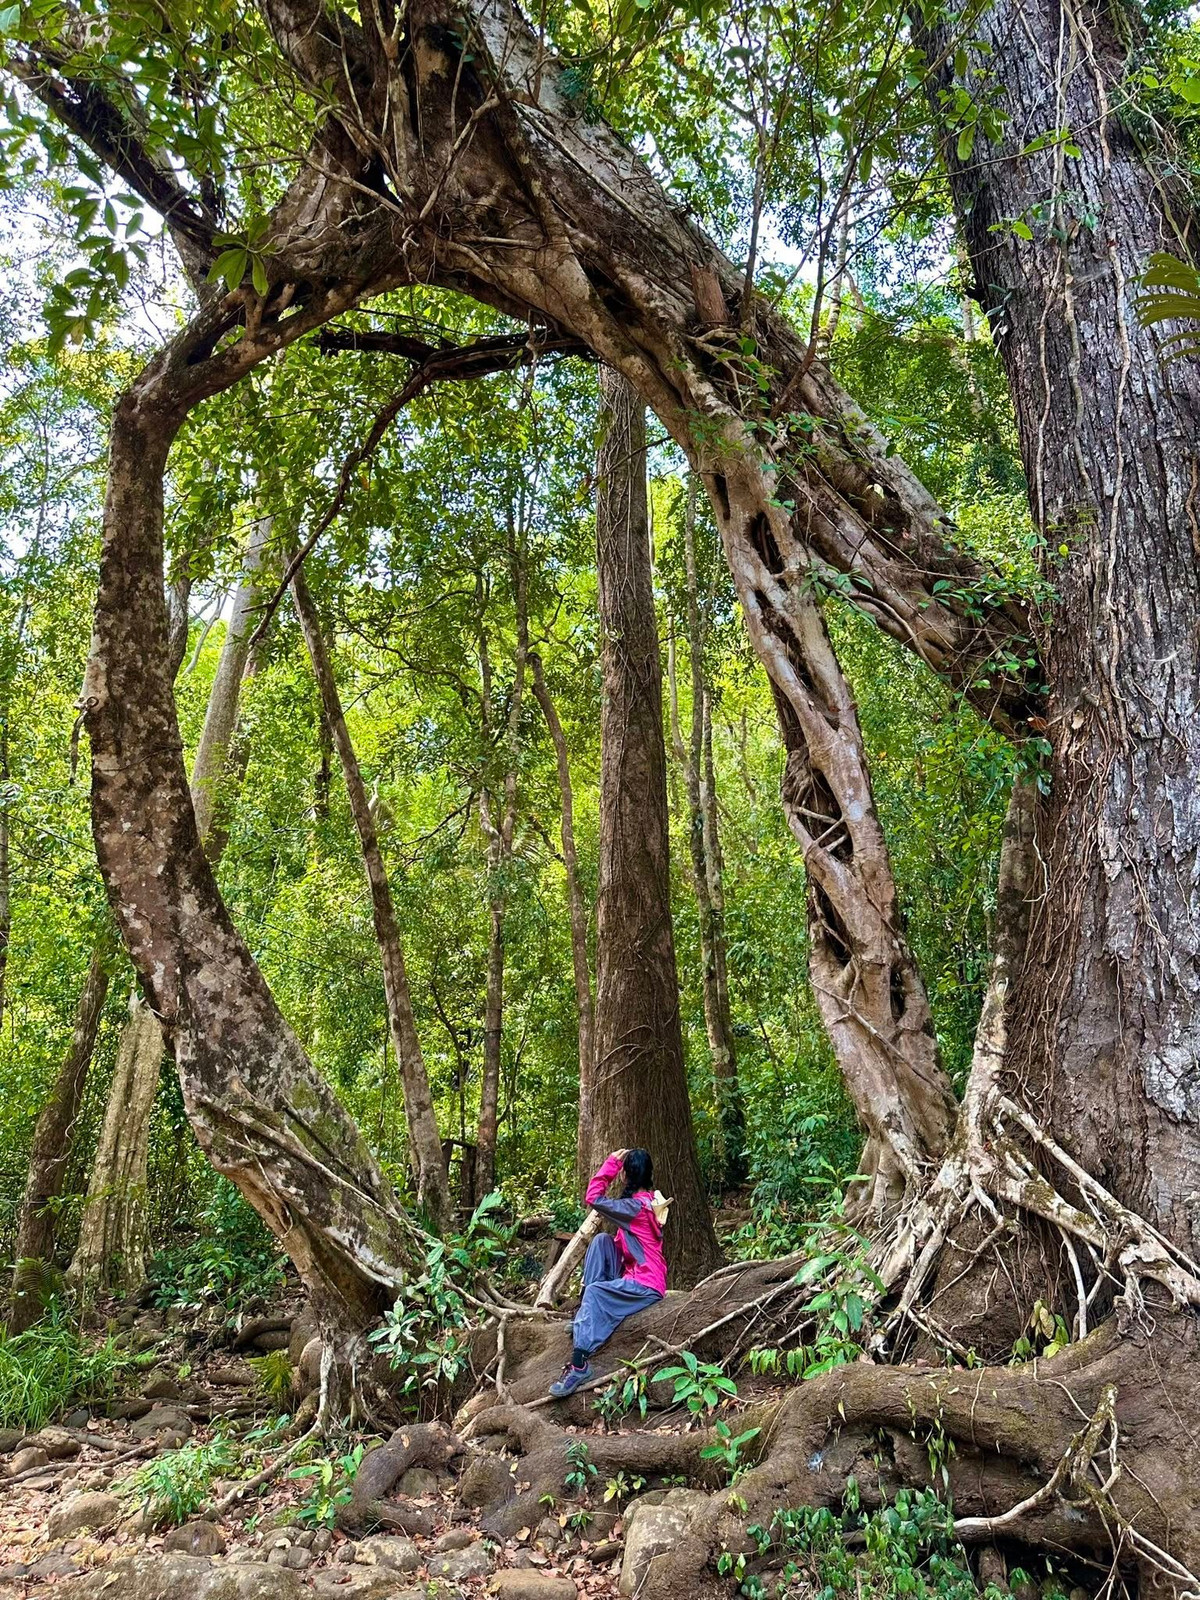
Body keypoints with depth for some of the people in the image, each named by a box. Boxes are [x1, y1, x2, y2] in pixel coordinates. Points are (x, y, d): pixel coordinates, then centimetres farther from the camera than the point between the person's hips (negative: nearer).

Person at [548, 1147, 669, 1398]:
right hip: (634, 1275, 10)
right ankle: (585, 1311, -1)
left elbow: (592, 1198, -20)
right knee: (602, 1239, 1)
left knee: (595, 1293, -25)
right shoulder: (651, 1200, 10)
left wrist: (611, 1162, -16)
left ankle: (580, 1364, -30)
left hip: (647, 1286, -10)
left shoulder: (636, 1206, -19)